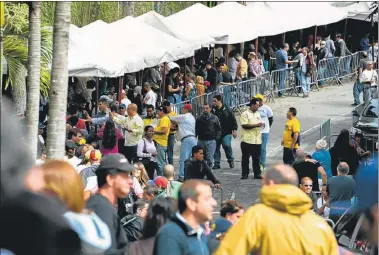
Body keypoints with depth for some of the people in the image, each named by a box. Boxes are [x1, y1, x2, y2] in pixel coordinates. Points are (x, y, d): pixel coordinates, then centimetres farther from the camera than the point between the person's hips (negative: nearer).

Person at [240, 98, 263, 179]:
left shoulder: (258, 114, 17)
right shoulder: (245, 114, -7)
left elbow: (260, 123, 27)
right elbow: (244, 125, -17)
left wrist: (262, 124, 2)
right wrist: (256, 125, -20)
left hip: (257, 140, 6)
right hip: (247, 140, -6)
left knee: (256, 158, 7)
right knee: (245, 158, 1)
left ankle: (257, 173, 11)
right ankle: (245, 174, 8)